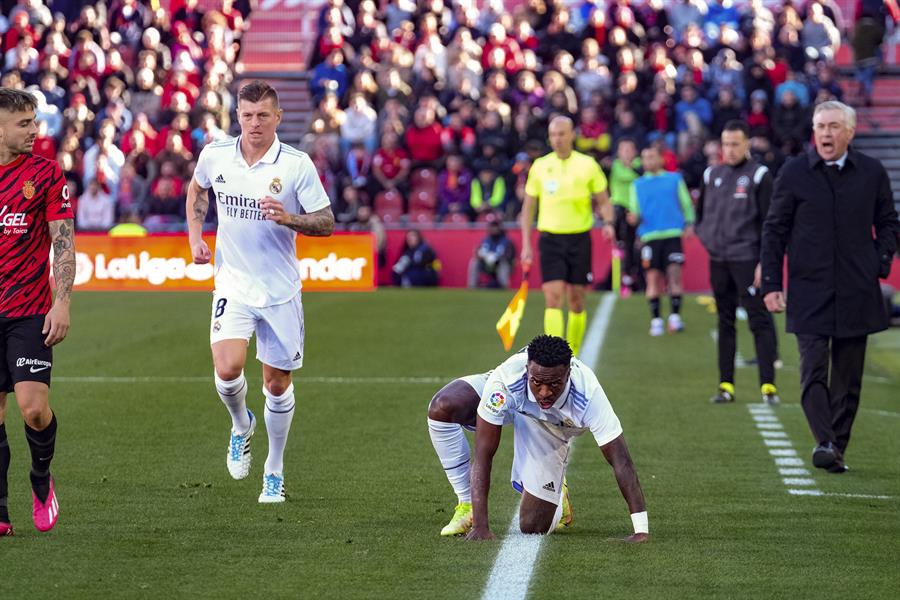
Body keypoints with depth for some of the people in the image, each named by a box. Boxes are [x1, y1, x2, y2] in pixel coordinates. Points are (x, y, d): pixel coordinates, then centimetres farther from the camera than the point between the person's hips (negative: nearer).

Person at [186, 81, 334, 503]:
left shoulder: (297, 164, -10)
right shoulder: (214, 156, -2)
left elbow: (326, 223, -6)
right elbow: (197, 189, 21)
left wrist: (289, 219, -24)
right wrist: (195, 234, 9)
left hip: (280, 290, -1)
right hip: (232, 285, 1)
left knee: (277, 383, 5)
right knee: (227, 369, -19)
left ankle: (275, 471, 24)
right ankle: (241, 426, 15)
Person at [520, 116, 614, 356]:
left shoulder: (587, 165, 2)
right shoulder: (540, 166, 5)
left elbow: (603, 201, 8)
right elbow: (528, 207, 10)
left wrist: (608, 223, -13)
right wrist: (526, 245, 3)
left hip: (579, 238, 0)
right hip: (550, 239, 0)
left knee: (576, 300, 4)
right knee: (553, 298, -11)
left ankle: (573, 354, 17)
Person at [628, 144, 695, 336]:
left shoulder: (674, 179, 12)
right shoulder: (638, 184, 15)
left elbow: (686, 203, 13)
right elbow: (634, 210, 13)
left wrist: (689, 224, 1)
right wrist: (634, 218, -9)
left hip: (672, 234, -1)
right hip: (649, 236, 1)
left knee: (674, 274, -8)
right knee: (653, 277, -2)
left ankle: (675, 317, -1)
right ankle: (656, 320, 5)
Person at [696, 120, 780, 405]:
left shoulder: (759, 176, -3)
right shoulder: (712, 175, 13)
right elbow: (701, 211, 27)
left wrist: (765, 262, -12)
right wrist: (705, 236, 8)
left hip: (747, 259, -6)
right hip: (718, 261, 6)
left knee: (760, 320, -8)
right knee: (725, 322, 9)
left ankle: (768, 384, -10)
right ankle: (726, 384, 13)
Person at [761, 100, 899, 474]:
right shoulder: (794, 173, 1)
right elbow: (774, 230, 5)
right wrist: (771, 284, 0)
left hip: (857, 293, 2)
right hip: (809, 292, -2)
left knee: (848, 377, 5)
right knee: (814, 370, -13)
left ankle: (838, 447, 13)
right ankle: (824, 443, -21)